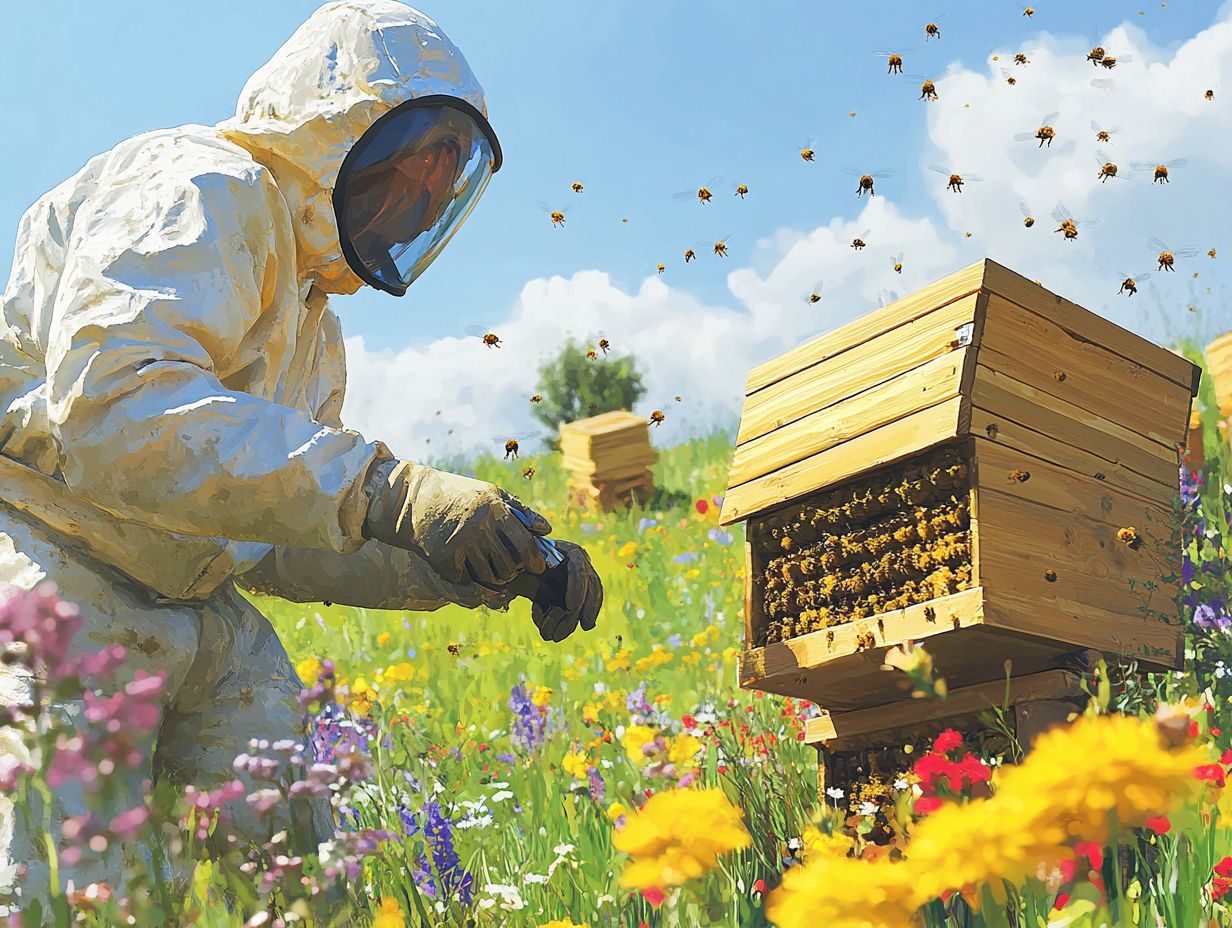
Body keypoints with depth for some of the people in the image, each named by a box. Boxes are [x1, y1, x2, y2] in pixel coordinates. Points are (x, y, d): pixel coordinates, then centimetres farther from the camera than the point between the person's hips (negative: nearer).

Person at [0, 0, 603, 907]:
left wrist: (480, 567, 2)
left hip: (192, 607, 9)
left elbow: (270, 537, 15)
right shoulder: (202, 192, -11)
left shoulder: (311, 314, 20)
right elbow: (115, 406, -30)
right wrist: (388, 491, -36)